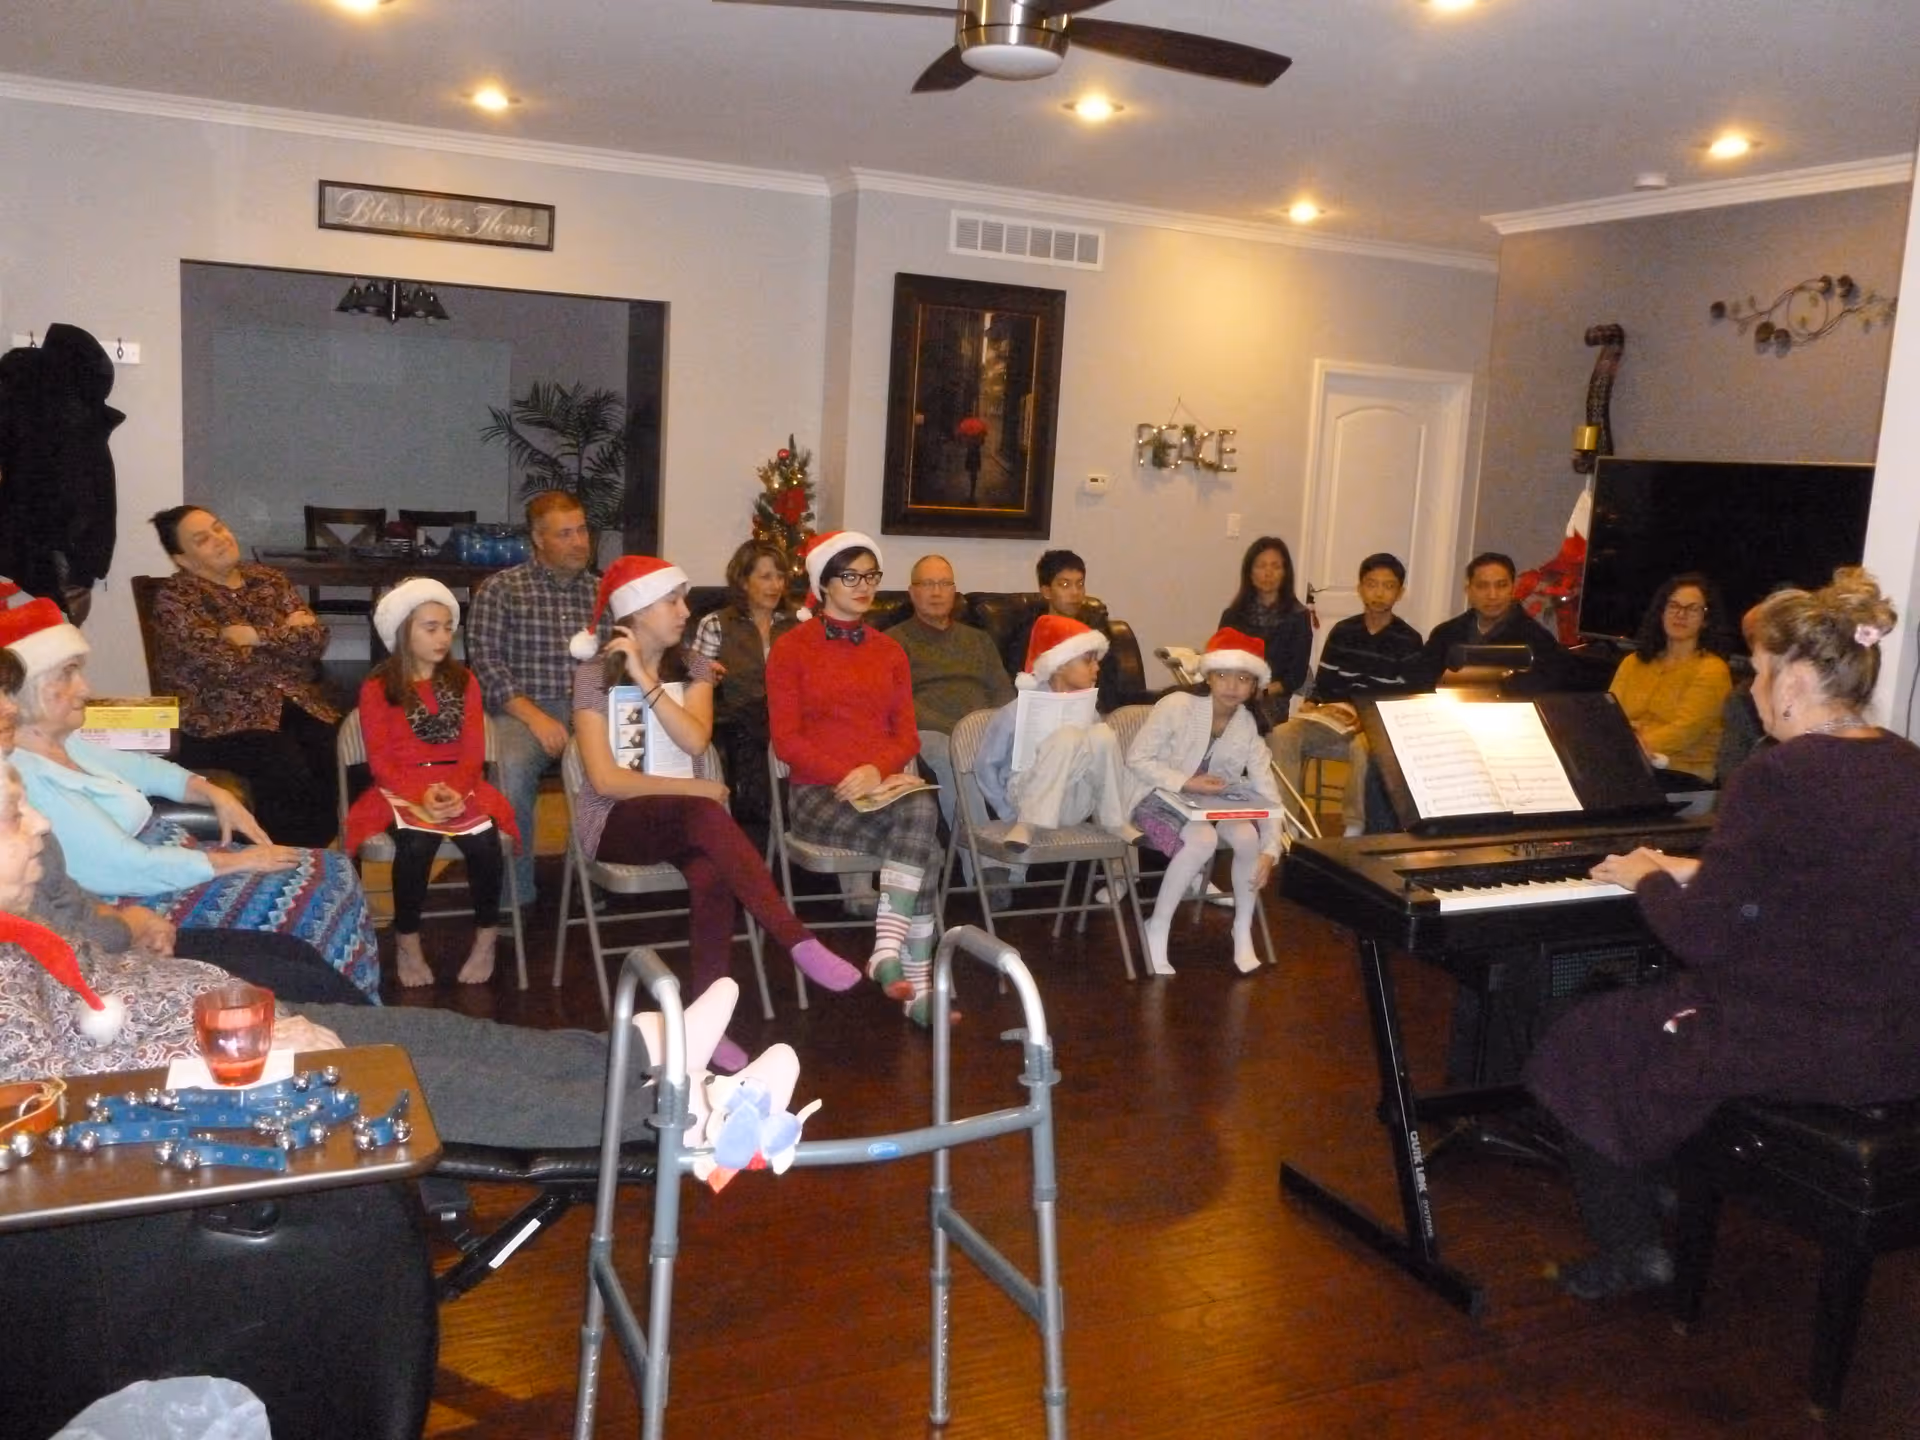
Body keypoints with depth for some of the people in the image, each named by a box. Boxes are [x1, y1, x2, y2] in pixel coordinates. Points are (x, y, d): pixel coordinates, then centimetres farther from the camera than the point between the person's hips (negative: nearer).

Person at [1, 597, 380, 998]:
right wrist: (235, 861, -16)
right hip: (143, 903, -10)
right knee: (316, 892, -12)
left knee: (332, 872, 3)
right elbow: (129, 868, -26)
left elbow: (136, 766, 23)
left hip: (168, 859, 10)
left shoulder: (60, 743, 4)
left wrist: (214, 794, 8)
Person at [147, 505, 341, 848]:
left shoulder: (269, 580, 15)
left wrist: (257, 635, -9)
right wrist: (286, 636, -3)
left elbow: (316, 638, 2)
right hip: (223, 721, -5)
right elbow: (224, 664, -14)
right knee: (291, 776, -31)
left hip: (297, 706, 5)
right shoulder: (175, 598, -1)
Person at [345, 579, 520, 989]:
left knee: (484, 838, -29)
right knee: (418, 841, -34)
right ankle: (406, 941, -12)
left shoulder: (463, 680, 12)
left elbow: (473, 751, 4)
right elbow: (380, 760, -3)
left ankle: (486, 936, -8)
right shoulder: (377, 688, 3)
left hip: (459, 786, 2)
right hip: (401, 789, -2)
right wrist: (420, 794, -20)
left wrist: (456, 790, -15)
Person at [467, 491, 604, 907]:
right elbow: (486, 663, -3)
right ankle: (515, 896, -20)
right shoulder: (501, 589, 6)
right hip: (523, 710, -2)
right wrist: (535, 716, -16)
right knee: (513, 767, -36)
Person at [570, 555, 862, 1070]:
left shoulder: (693, 666, 7)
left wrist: (644, 679, -15)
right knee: (704, 814, -37)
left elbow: (695, 740, -11)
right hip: (616, 822, -3)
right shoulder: (595, 674, -4)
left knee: (711, 875, -34)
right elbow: (606, 779, -12)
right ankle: (798, 942, -41)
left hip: (680, 819, 3)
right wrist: (697, 790, -12)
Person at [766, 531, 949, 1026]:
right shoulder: (791, 648, 3)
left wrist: (875, 770, -12)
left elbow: (906, 733, 10)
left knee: (922, 811, -34)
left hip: (885, 785, 4)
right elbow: (786, 740, -4)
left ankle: (887, 952, -33)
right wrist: (848, 776, -17)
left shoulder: (889, 651, 17)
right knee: (922, 846, -30)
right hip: (819, 793, -4)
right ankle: (917, 982, -26)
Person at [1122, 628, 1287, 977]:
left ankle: (1243, 929, -3)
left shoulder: (1248, 727, -3)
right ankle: (1157, 929, -16)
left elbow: (1268, 791, -6)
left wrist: (1269, 849, -17)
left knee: (1248, 835, -27)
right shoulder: (1177, 705, -16)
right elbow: (1136, 758, -15)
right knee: (1204, 838, -34)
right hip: (1159, 798, -4)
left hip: (1212, 802, 4)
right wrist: (1186, 783, -24)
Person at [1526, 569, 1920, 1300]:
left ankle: (1629, 1251, 23)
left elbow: (1700, 938, -19)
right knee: (1647, 1006, 29)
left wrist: (1648, 879, 0)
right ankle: (1672, 1186, 39)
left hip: (1805, 1047, -8)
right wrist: (1697, 874, 16)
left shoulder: (1775, 778, -22)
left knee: (1583, 1046, 12)